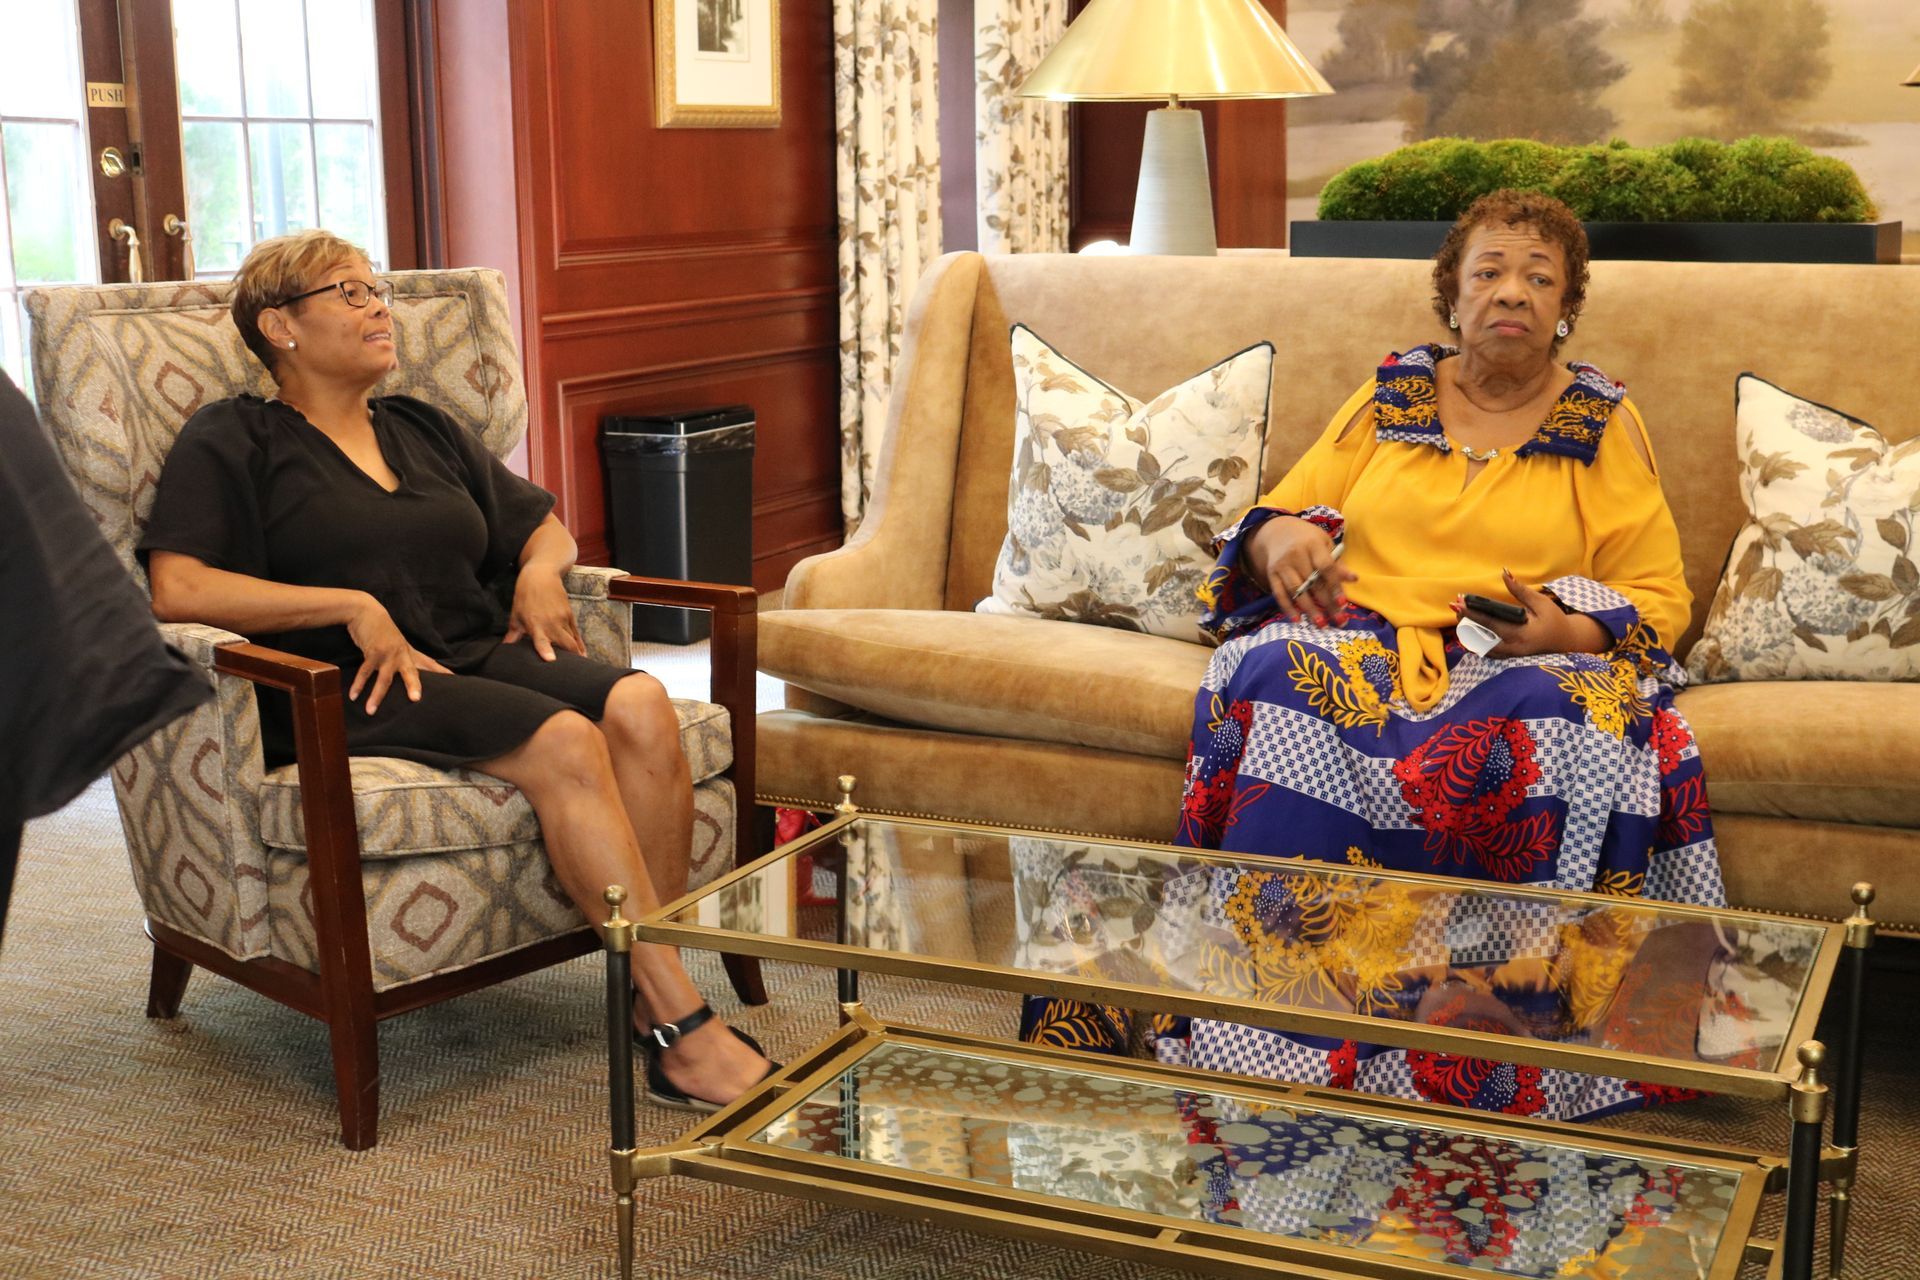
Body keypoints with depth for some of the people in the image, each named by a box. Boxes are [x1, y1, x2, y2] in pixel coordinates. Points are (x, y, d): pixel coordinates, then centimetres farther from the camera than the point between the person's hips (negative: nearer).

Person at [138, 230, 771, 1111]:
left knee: (640, 706, -27)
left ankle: (656, 1004, -29)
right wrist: (353, 606, -14)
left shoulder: (425, 432, 26)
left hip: (480, 657, 6)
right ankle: (687, 1031, -33)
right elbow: (177, 590, -8)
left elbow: (542, 525, 33)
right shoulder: (232, 442, 7)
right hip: (351, 690, -6)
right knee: (565, 743, -33)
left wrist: (540, 569, 8)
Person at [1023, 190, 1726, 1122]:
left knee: (1574, 733, -38)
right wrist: (1278, 538, -6)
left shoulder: (1604, 424, 15)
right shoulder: (1388, 398, 20)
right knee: (1276, 688, -35)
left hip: (1530, 664, -1)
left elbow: (1657, 598, 10)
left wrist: (1569, 632, -12)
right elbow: (1281, 514, 20)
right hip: (1361, 642, 1)